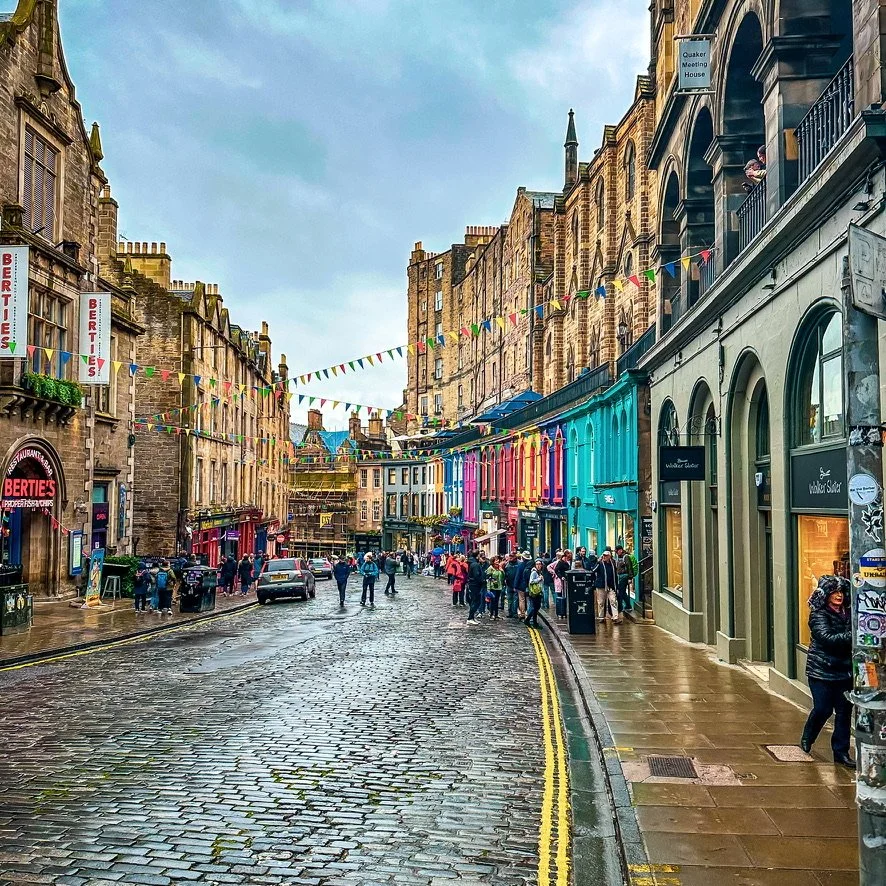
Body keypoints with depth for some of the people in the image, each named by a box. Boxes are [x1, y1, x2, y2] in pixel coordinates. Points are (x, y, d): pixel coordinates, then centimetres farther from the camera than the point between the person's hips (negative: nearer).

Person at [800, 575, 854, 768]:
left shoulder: (848, 613, 8)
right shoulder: (819, 615, -9)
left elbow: (851, 637, 10)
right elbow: (827, 638, -22)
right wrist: (851, 636, -28)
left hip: (845, 670, 5)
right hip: (822, 671, -5)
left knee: (844, 711, 4)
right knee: (823, 709, -1)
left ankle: (841, 752, 14)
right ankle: (807, 740, 27)